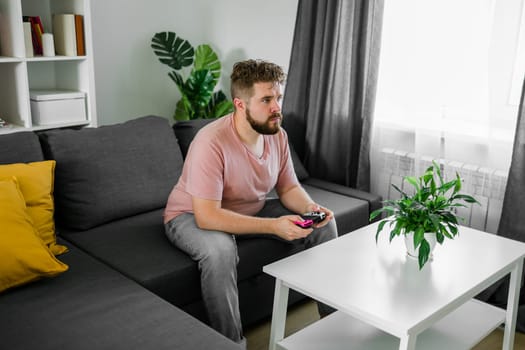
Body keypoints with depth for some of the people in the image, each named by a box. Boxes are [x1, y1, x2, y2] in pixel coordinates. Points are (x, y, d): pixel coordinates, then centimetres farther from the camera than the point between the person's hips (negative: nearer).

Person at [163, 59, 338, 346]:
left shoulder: (277, 135, -10)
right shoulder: (211, 142, -32)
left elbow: (289, 187, 2)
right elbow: (207, 216, -36)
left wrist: (310, 208, -21)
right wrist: (273, 226, -39)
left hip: (251, 210, 7)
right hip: (192, 216, -6)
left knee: (324, 223, -3)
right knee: (220, 250, -41)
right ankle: (231, 342, -19)